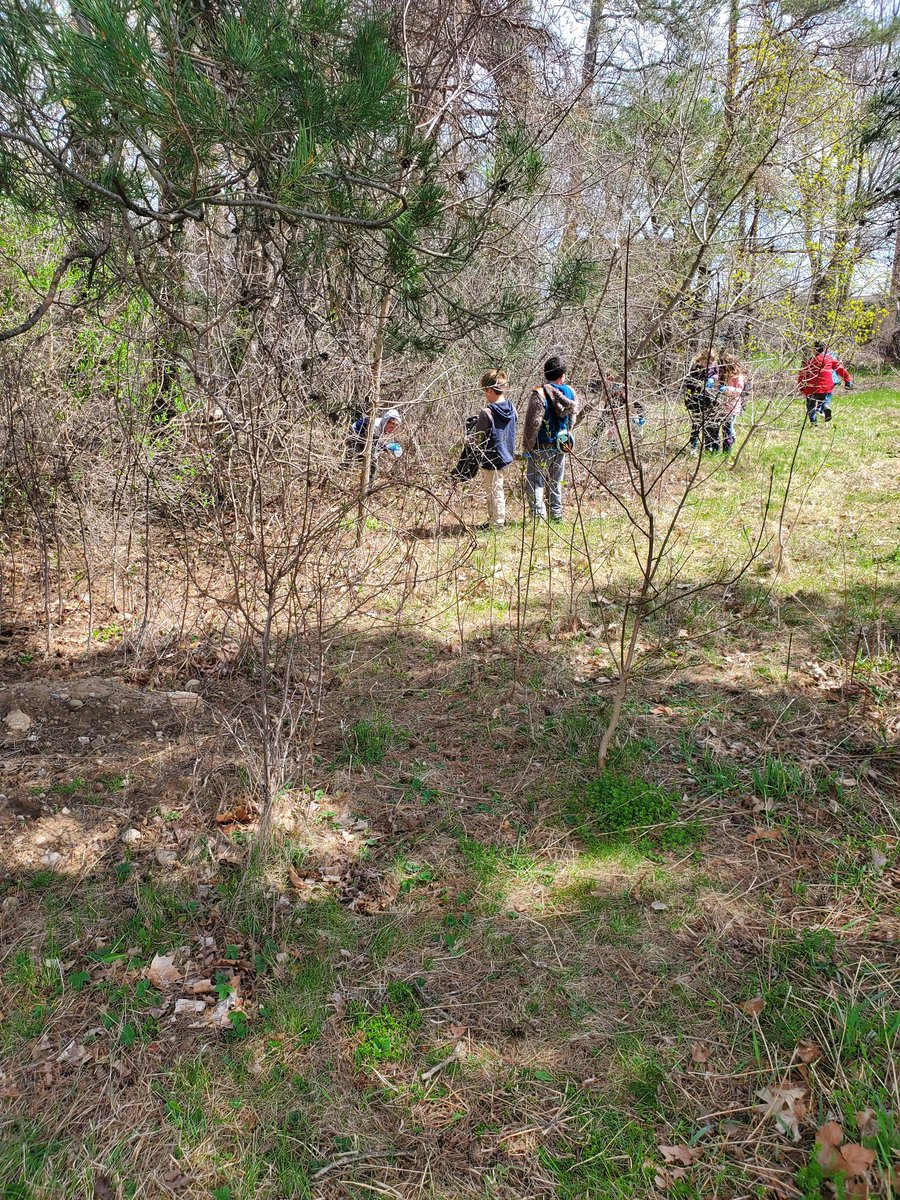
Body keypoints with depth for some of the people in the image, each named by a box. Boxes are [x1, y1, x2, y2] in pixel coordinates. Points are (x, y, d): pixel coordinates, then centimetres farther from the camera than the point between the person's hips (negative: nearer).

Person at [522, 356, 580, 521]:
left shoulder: (539, 394, -17)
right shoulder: (571, 393, 1)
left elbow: (533, 423, -17)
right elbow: (573, 419, 11)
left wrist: (526, 447, -9)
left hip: (542, 447, -6)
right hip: (561, 446, 6)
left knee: (535, 482, 0)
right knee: (556, 482, 17)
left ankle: (538, 515, -10)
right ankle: (557, 515, 22)